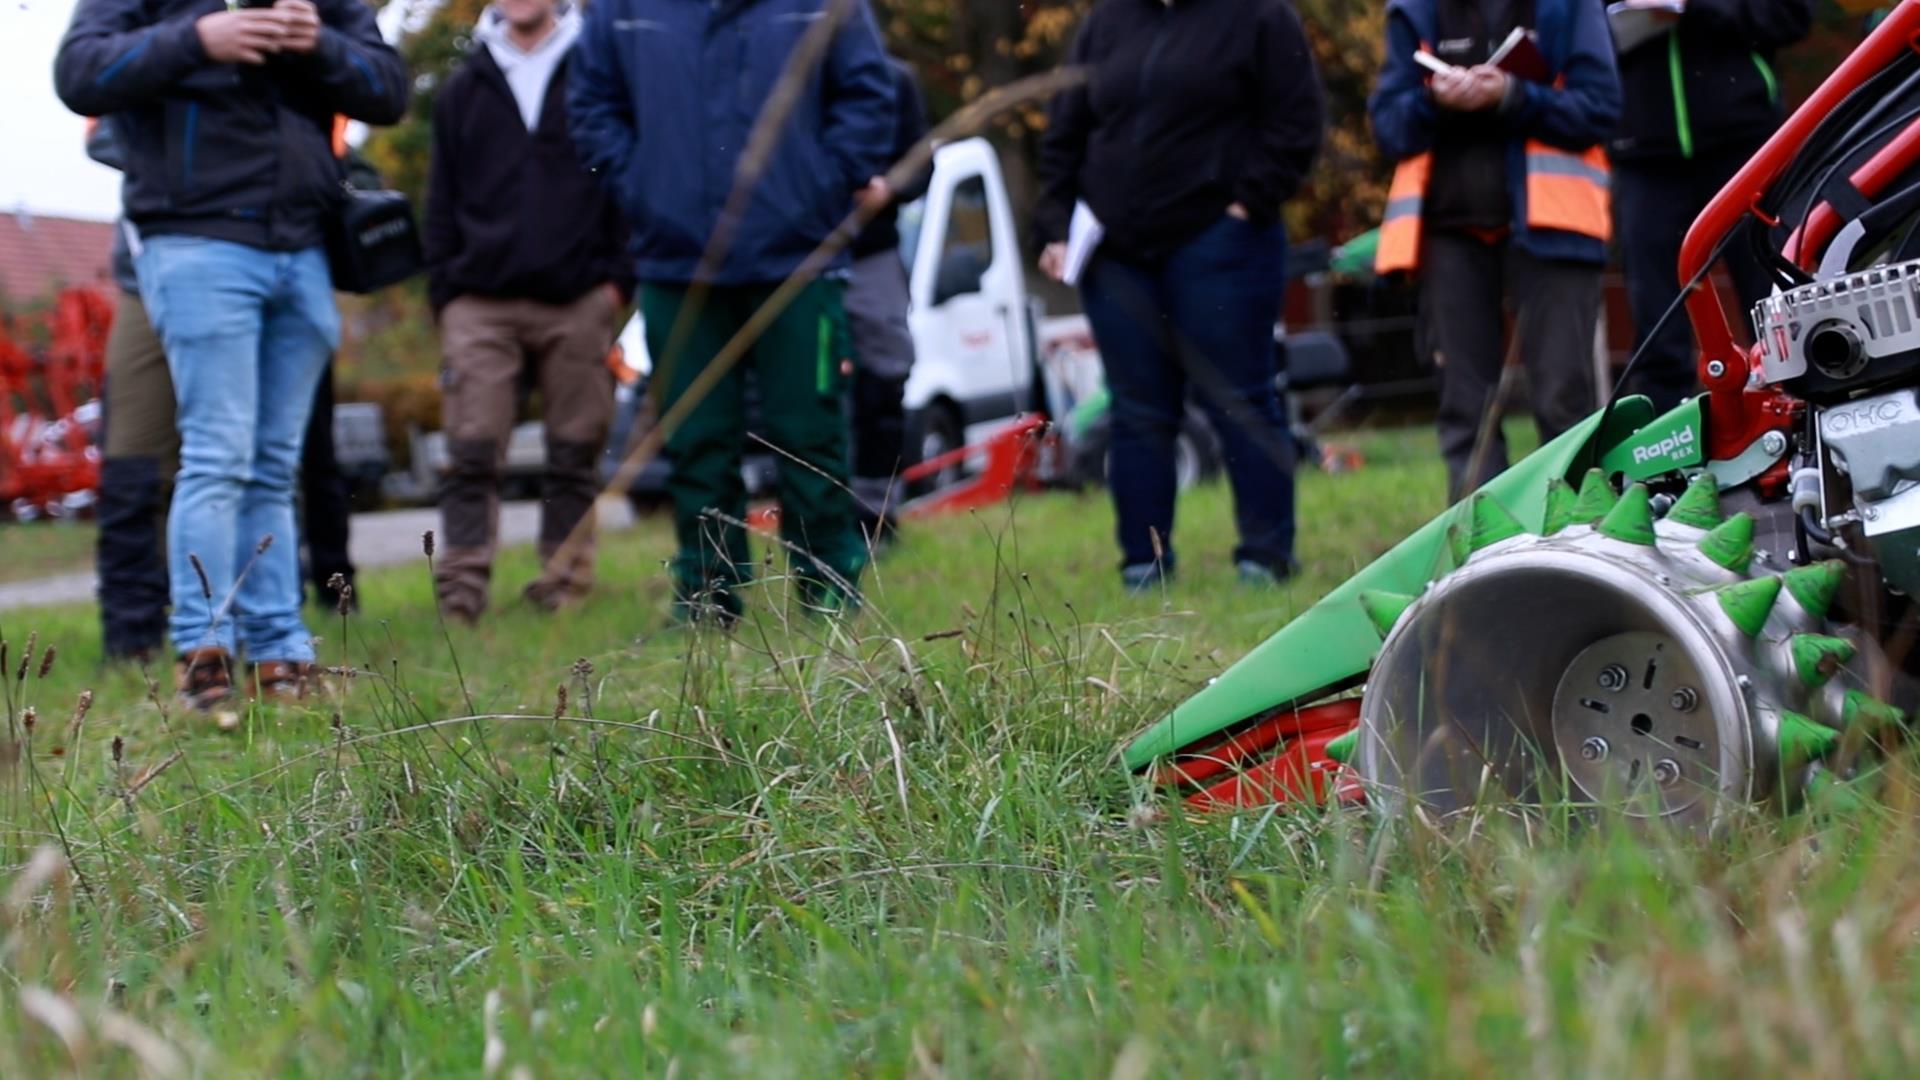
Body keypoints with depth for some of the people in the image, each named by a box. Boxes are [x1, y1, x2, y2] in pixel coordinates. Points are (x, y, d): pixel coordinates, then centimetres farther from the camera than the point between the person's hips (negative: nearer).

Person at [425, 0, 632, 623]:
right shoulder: (464, 91, 16)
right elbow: (443, 201, 16)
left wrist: (618, 279, -3)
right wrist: (444, 290, 7)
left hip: (578, 303, -1)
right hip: (481, 305, 2)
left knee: (575, 458, 2)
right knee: (471, 456, -6)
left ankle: (565, 585, 7)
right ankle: (461, 593, -7)